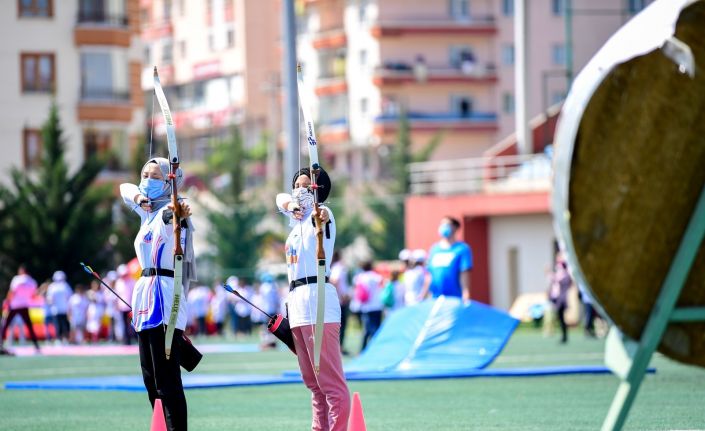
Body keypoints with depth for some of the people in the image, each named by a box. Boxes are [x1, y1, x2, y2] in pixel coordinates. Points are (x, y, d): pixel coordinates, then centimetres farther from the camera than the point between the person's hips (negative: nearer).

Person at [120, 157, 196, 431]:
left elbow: (169, 217, -32)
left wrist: (179, 215, -57)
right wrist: (138, 197, 8)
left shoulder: (168, 210, -8)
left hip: (165, 298, -10)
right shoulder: (147, 211, 18)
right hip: (146, 296, 10)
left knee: (166, 380, -16)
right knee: (151, 379, 9)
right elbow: (125, 188, 32)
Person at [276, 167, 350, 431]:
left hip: (317, 299, -9)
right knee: (313, 382, 10)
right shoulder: (297, 219, 22)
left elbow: (322, 213, -26)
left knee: (331, 383, -15)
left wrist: (322, 217, -52)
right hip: (297, 301, 9)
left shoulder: (320, 215, -5)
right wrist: (290, 205, -9)